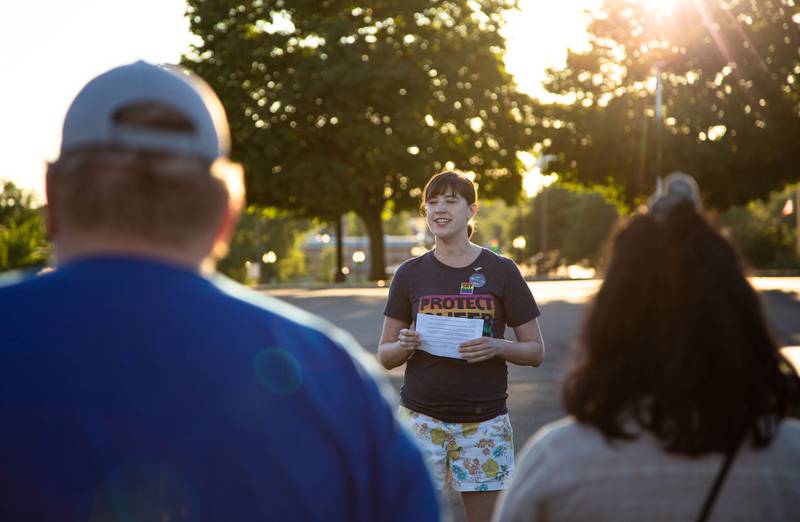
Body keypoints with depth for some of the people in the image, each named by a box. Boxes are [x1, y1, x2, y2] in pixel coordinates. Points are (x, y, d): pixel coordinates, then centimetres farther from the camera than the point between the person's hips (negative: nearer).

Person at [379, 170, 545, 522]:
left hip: (484, 418, -1)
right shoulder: (410, 274, 6)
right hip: (421, 417, 1)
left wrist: (496, 347, -16)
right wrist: (404, 346, -13)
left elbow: (535, 351, 4)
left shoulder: (501, 271, 2)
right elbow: (384, 356, 9)